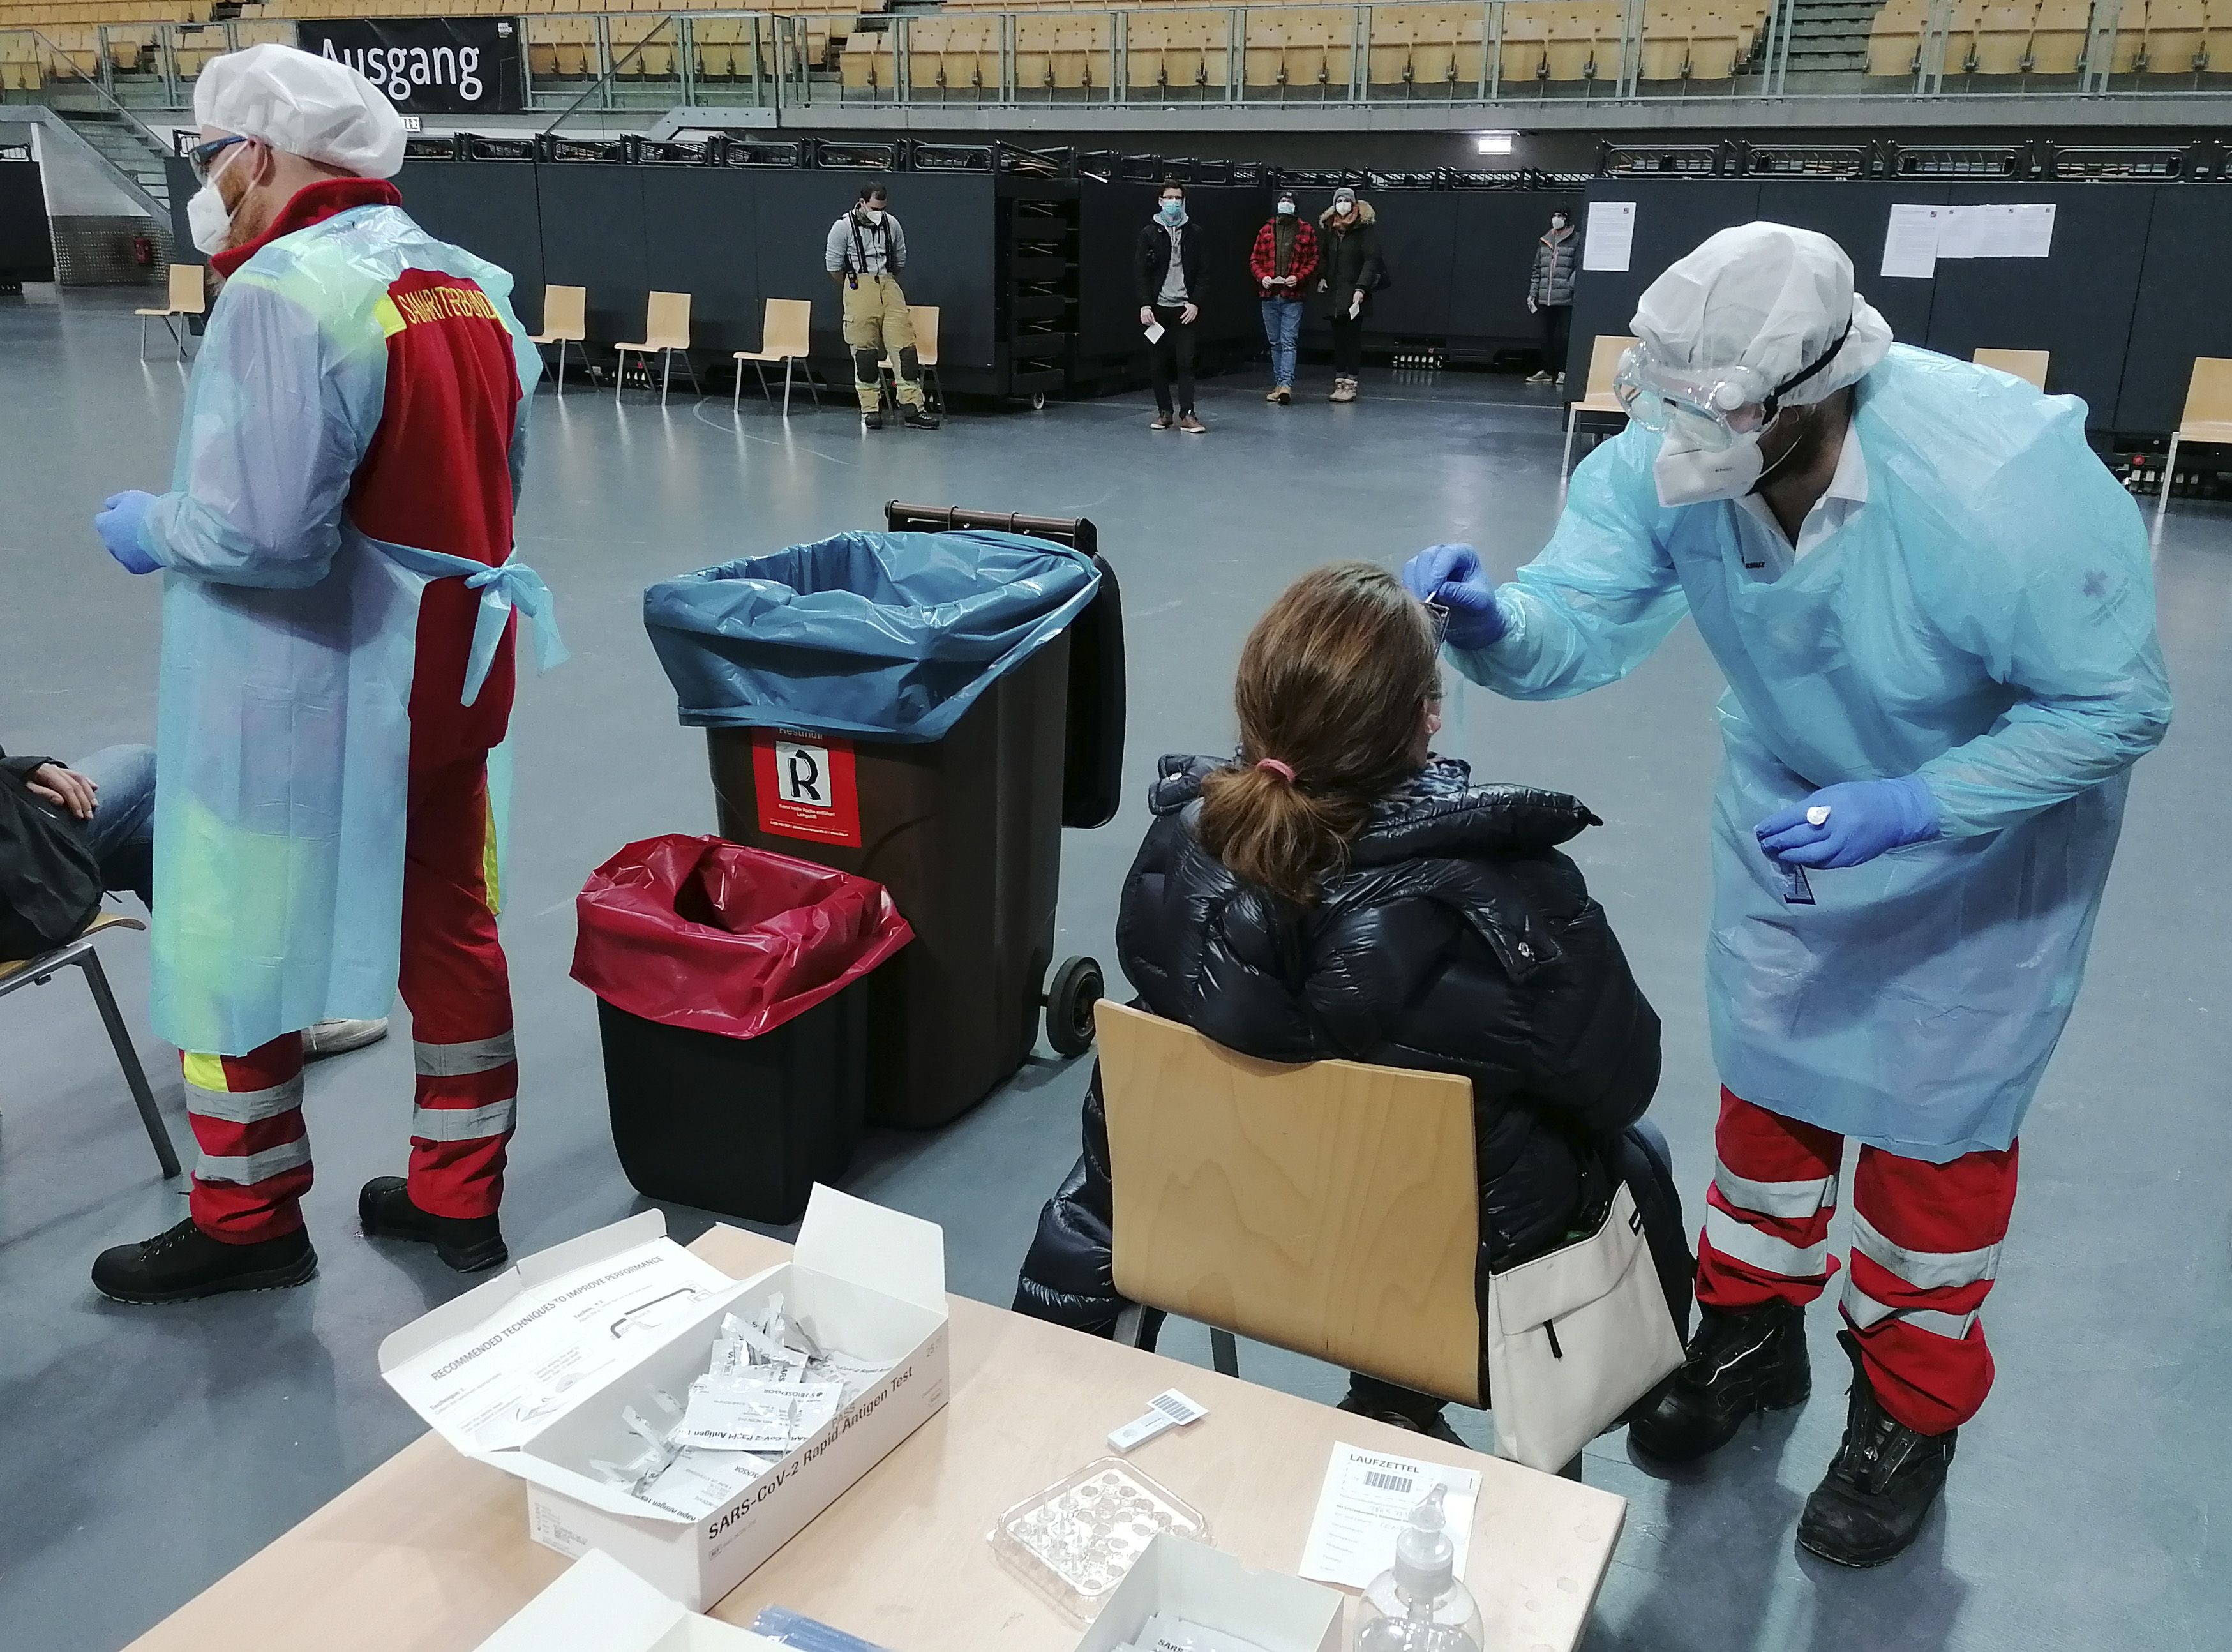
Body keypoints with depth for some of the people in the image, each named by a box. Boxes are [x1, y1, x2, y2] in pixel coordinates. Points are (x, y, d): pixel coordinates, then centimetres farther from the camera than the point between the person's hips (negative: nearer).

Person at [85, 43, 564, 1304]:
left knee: (237, 947, 10)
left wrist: (153, 530, -6)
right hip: (451, 672, 8)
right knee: (451, 926, 16)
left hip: (305, 690, -8)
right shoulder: (472, 285, 6)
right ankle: (461, 1197, 30)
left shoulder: (286, 291, -18)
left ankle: (248, 1222, 25)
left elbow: (266, 527, -24)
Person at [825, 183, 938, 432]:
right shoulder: (844, 227, -2)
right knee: (864, 350, -2)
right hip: (859, 285, -3)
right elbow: (833, 266, 5)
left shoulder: (891, 223, 9)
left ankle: (912, 407, -6)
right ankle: (870, 409, 5)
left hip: (889, 286, 3)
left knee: (904, 344, -6)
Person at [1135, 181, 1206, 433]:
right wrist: (1145, 305, -10)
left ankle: (1187, 415, -7)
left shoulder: (1193, 233, 7)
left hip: (1184, 309, 0)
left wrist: (1195, 303, -6)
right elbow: (1140, 272, 0)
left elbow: (1201, 272, 6)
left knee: (1186, 362, -6)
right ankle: (1164, 412, 13)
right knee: (1158, 363, 3)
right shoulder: (1149, 233, 4)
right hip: (1157, 308, 0)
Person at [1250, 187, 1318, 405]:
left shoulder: (1306, 231, 2)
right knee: (1275, 343, 10)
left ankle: (1286, 384, -16)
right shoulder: (1266, 230, 10)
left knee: (1288, 342, -10)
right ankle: (1278, 385, 17)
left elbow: (1313, 260, 2)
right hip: (1269, 295, 4)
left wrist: (1298, 277, -13)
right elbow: (1255, 259, 11)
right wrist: (1262, 276, -7)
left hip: (1293, 296, -4)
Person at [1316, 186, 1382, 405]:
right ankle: (1339, 382, 10)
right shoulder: (1327, 227, 12)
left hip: (1354, 293, -5)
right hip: (1333, 292, 5)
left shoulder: (1365, 227, -3)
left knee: (1353, 338, -4)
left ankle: (1351, 384, -3)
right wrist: (1321, 277, 3)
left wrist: (1361, 288, -17)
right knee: (1338, 339, 6)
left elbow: (1371, 259, -9)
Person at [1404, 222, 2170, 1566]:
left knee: (1933, 1105, 4)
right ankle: (1754, 1331, 37)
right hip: (1797, 789, 4)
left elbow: (2116, 703, -27)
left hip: (2000, 809, -4)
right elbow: (1581, 624, -26)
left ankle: (1910, 1413, 28)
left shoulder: (2006, 484, -37)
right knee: (1767, 1066, 14)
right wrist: (1492, 622, -49)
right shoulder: (1666, 459, -25)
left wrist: (1913, 807, -37)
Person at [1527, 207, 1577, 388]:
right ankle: (1547, 371, 17)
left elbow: (1580, 269, -5)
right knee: (1547, 336, 9)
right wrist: (1532, 294, 15)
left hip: (1566, 299, -5)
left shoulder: (1576, 242, 0)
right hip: (1545, 299, 5)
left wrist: (1572, 286, -18)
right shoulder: (1544, 242, 16)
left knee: (1564, 336, -5)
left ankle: (1563, 372, 0)